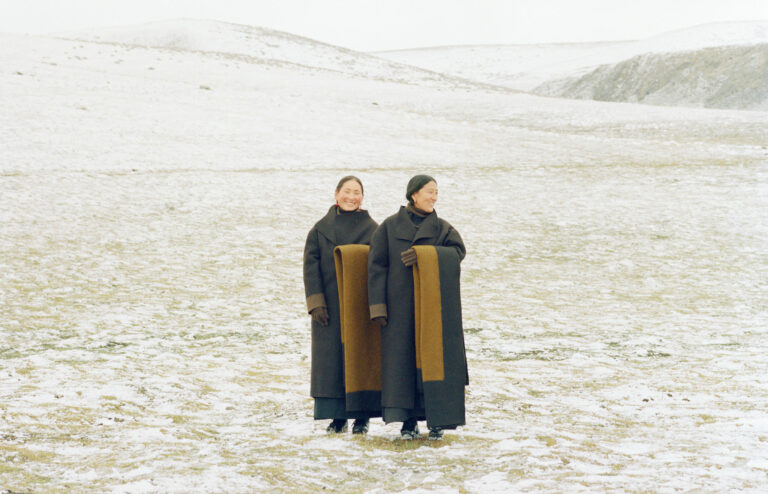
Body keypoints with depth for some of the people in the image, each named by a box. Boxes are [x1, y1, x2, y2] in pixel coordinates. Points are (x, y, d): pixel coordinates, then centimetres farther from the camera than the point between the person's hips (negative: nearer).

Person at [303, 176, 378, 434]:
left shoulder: (372, 229, 5)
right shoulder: (321, 229, 7)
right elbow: (311, 265, 2)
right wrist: (315, 303, -8)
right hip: (329, 305, 1)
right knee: (330, 359, 0)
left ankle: (362, 417, 7)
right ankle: (338, 416, 7)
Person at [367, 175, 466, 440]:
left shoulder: (442, 228, 9)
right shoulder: (389, 227, 4)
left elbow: (457, 251, -9)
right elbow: (376, 266, 0)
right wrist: (377, 306, -8)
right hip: (399, 306, -1)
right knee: (402, 360, -3)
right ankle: (408, 422, 2)